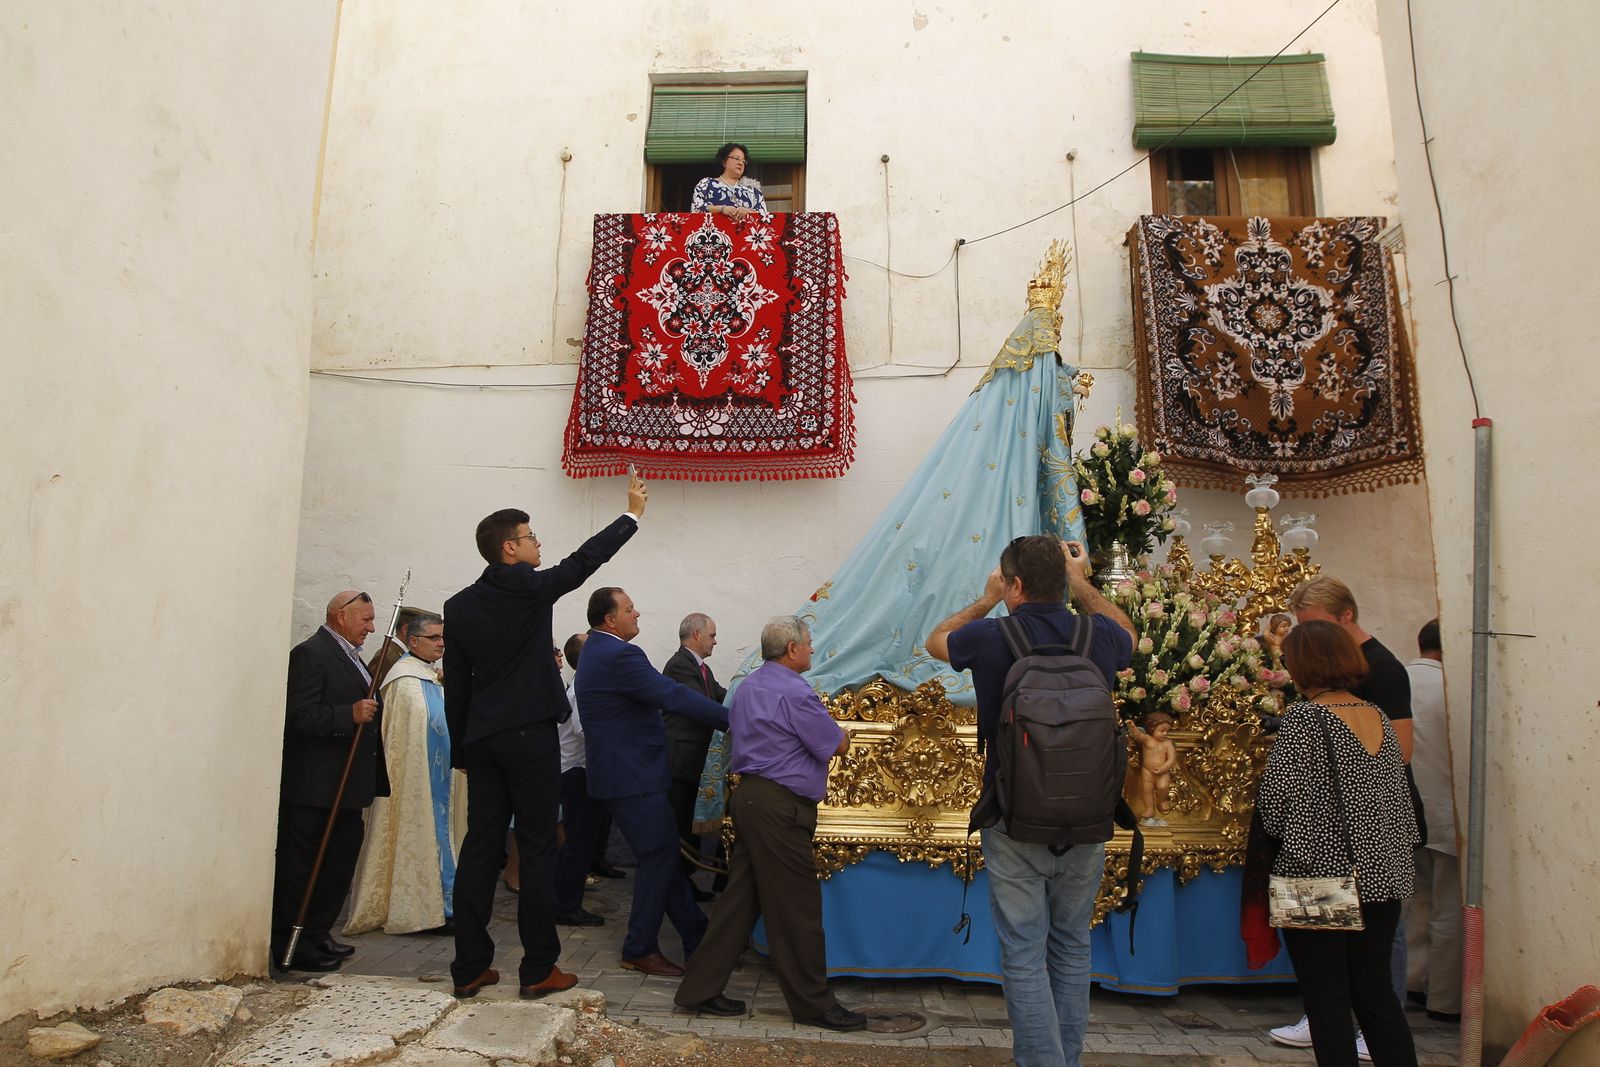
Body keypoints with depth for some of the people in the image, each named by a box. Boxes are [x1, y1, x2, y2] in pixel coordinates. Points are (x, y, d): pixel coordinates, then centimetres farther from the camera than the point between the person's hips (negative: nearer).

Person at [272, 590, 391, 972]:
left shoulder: (350, 657, 17)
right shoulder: (310, 654, -13)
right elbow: (298, 715, -22)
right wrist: (350, 715, -29)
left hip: (346, 787, 10)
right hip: (314, 786, -10)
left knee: (340, 862, 15)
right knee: (301, 867, 0)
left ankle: (317, 934, 26)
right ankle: (292, 944, 9)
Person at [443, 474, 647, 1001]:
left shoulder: (458, 606, 8)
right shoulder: (530, 588, -10)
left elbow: (455, 686, 11)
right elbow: (586, 558, 1)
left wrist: (462, 749, 17)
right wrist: (632, 512, 13)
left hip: (481, 740, 6)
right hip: (530, 736, -6)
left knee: (480, 849, 10)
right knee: (537, 849, 1)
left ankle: (469, 967, 16)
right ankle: (539, 969, 8)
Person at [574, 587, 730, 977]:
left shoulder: (597, 650, 13)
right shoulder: (618, 656, -22)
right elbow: (673, 696, -26)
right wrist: (730, 718, -21)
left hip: (624, 768, 11)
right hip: (632, 775, -11)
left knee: (663, 853, 15)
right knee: (659, 855, 0)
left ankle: (697, 937, 24)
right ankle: (640, 949, 11)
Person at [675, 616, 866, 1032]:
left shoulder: (748, 686, 13)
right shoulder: (794, 693, -16)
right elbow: (839, 745, -9)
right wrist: (838, 729, 15)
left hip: (749, 794, 10)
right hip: (780, 806, -10)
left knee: (741, 899, 14)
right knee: (798, 908, 1)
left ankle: (701, 989, 19)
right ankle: (812, 1003, 13)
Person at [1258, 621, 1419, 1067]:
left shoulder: (1304, 717, -14)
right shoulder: (1379, 717, 7)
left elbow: (1277, 800, -17)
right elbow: (1400, 796, 13)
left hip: (1320, 876, -7)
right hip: (1383, 875, 7)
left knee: (1327, 999, 4)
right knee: (1376, 992, 16)